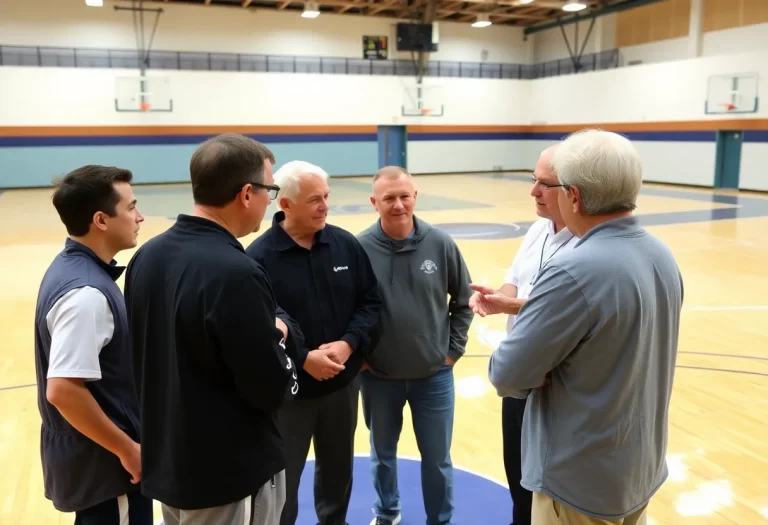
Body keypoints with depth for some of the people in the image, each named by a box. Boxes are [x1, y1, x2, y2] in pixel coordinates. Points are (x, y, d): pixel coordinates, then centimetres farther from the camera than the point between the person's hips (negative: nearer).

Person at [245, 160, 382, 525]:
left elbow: (371, 300, 1)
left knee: (338, 467, 23)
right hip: (287, 389, -4)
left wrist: (348, 343, -14)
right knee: (282, 477, 12)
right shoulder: (259, 257, -16)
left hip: (343, 383, 4)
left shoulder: (346, 244, -3)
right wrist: (302, 359, -22)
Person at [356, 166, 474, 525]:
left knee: (437, 459, 14)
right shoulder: (360, 248, -13)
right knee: (382, 453, 22)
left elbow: (464, 301, 2)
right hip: (378, 377, 0)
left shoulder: (440, 244, -9)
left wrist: (453, 350, 0)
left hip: (434, 376, 0)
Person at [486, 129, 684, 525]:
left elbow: (507, 374, -23)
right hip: (642, 467, 8)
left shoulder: (575, 273, -29)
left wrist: (538, 375, -3)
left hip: (583, 481, -7)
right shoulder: (662, 257, -1)